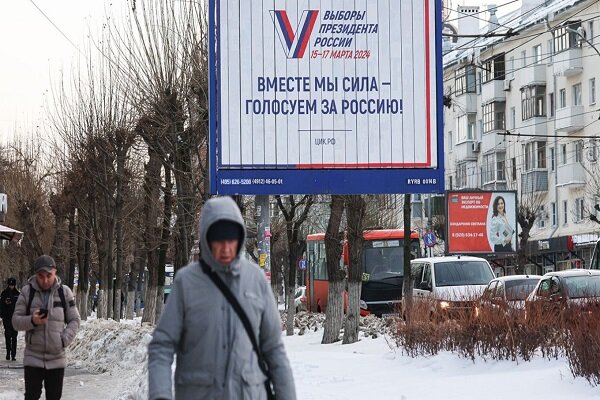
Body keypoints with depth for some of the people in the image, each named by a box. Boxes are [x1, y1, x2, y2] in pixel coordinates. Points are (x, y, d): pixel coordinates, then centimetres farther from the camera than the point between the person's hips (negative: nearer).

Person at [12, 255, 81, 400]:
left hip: (57, 357, 1)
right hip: (33, 357, -1)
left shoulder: (64, 292, 0)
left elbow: (74, 320, 5)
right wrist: (32, 321, -21)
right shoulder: (27, 292, -2)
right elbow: (16, 321, -1)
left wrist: (64, 339, -11)